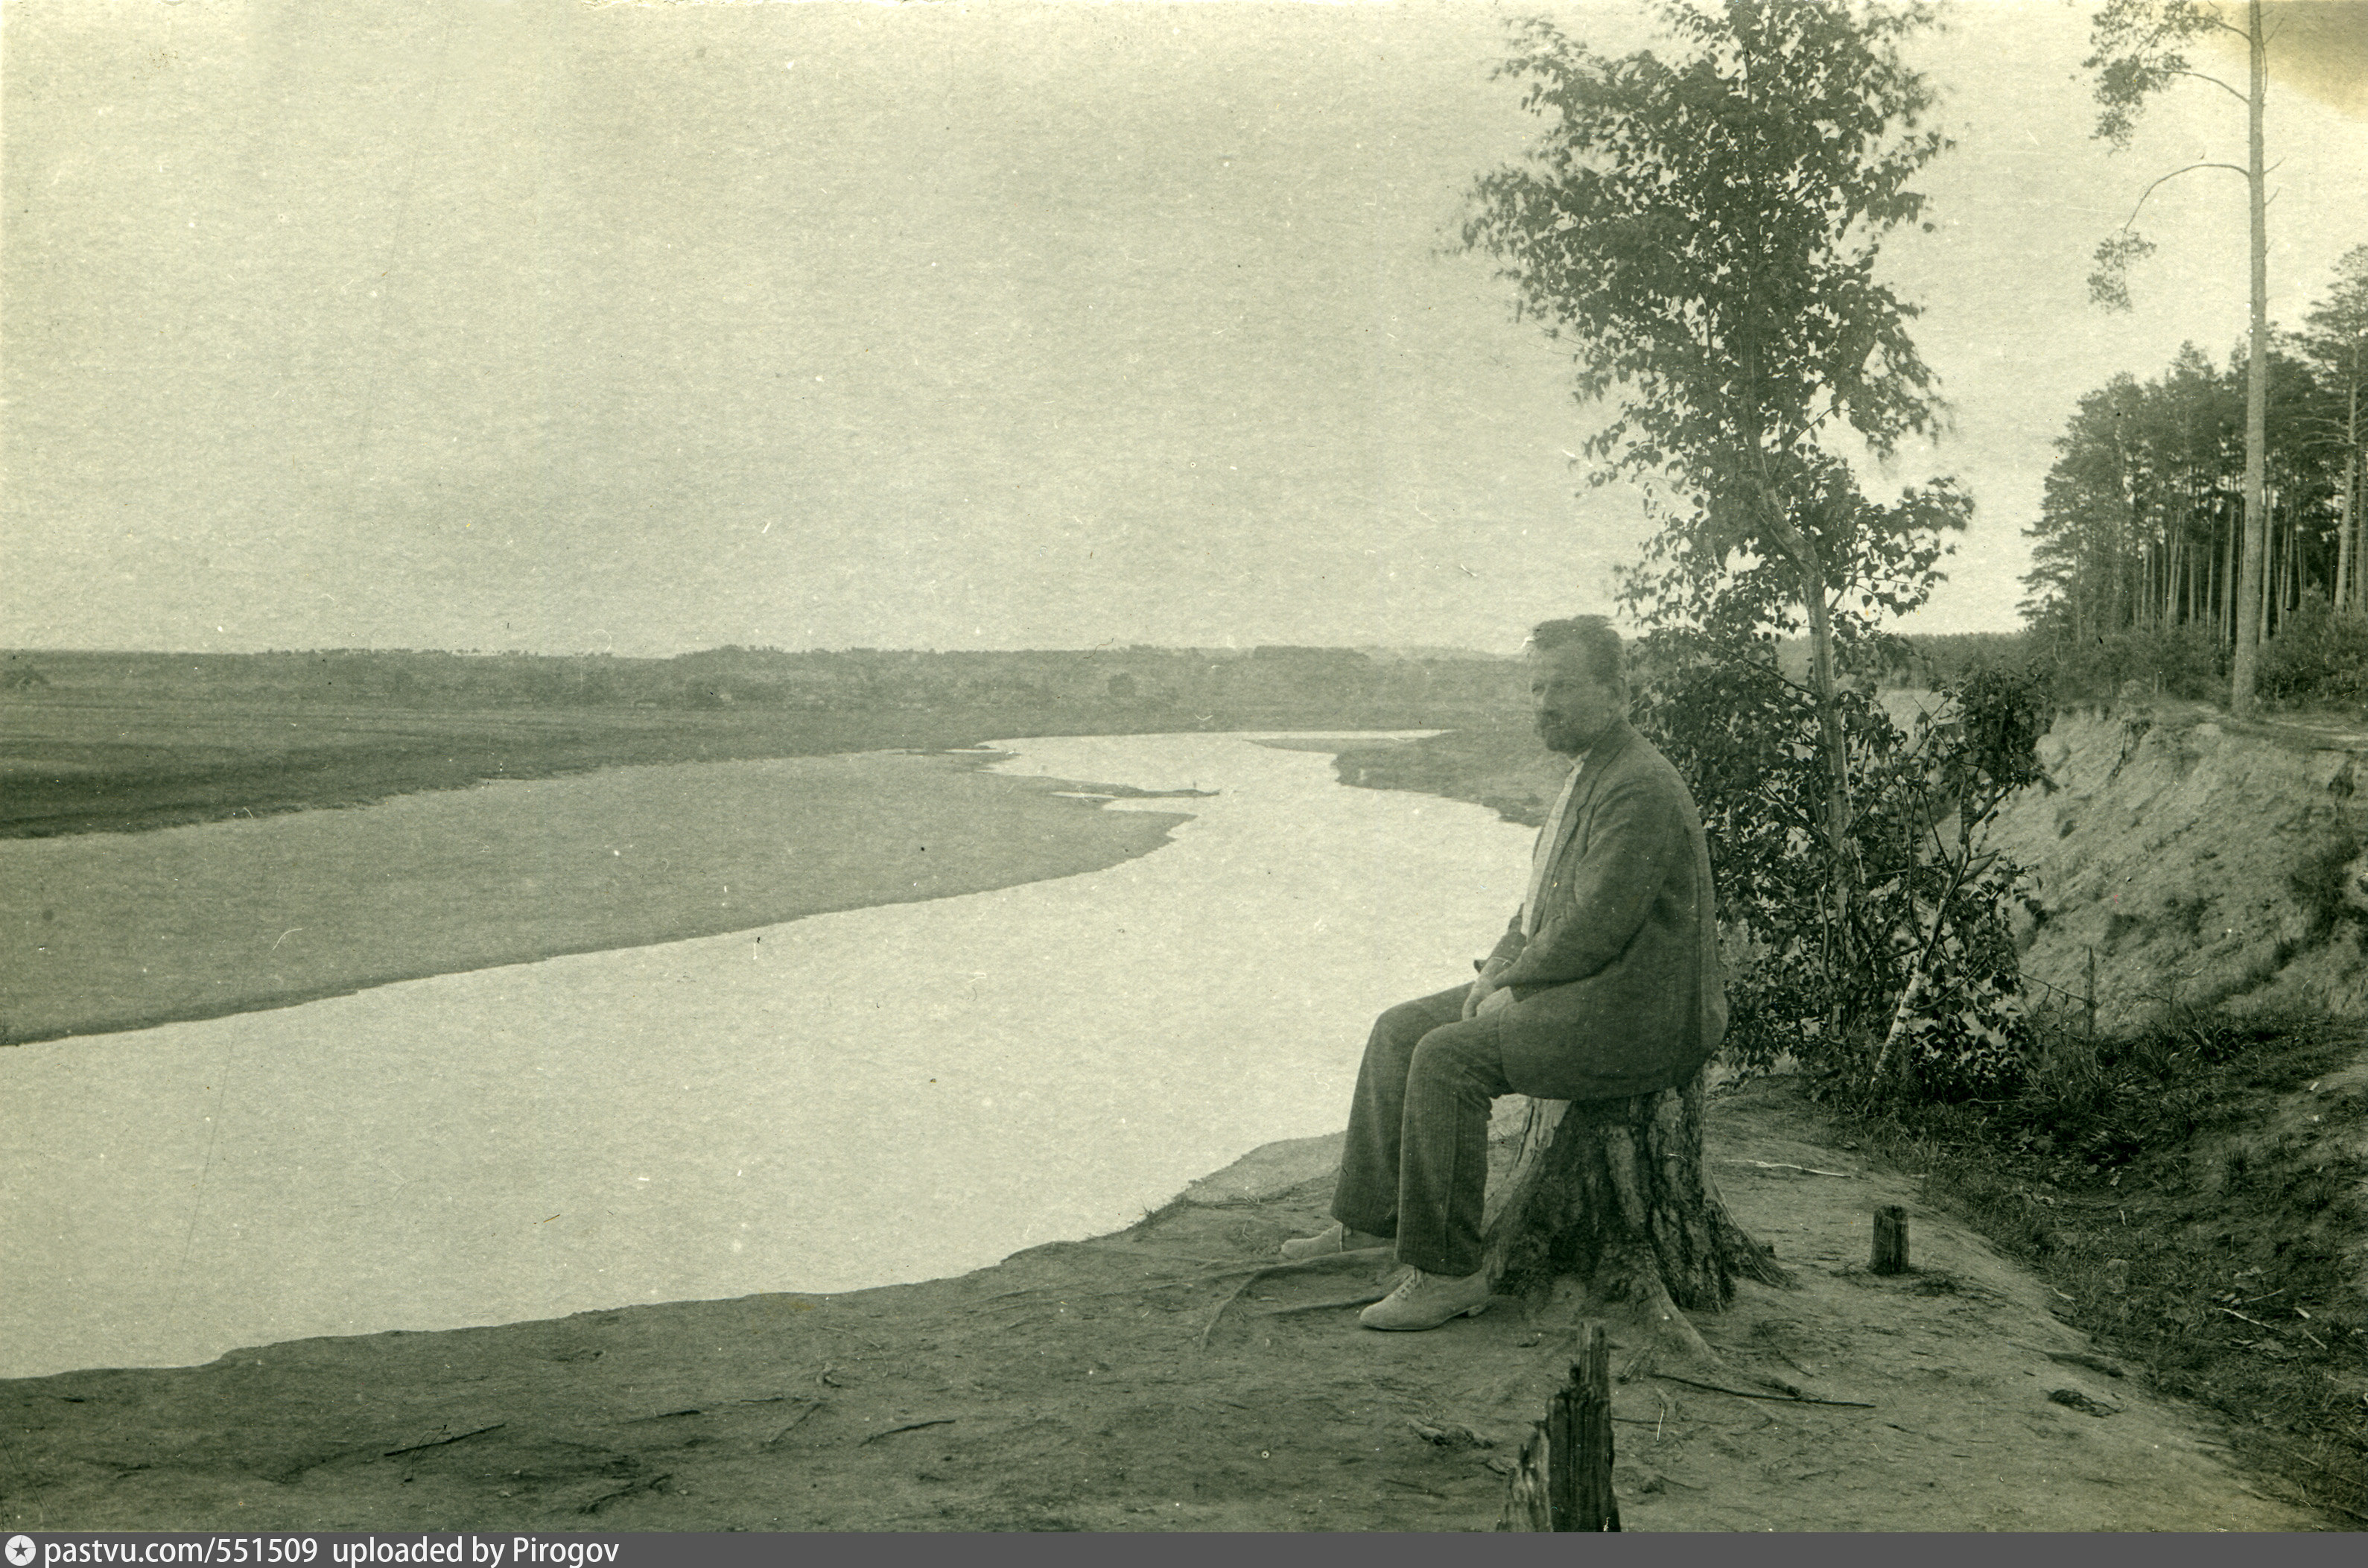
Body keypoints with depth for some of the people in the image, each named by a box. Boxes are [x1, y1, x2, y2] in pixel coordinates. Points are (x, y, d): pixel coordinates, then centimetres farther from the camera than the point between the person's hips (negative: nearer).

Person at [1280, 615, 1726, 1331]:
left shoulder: (1640, 789, -20)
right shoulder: (1590, 774, 14)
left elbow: (1592, 932, -24)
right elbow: (1544, 899, 22)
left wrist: (1514, 980, -10)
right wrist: (1501, 965, 6)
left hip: (1632, 1020, -11)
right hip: (1572, 989, 11)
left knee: (1448, 1055, -24)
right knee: (1400, 1027, 9)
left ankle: (1448, 1272, -14)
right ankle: (1372, 1215, 19)